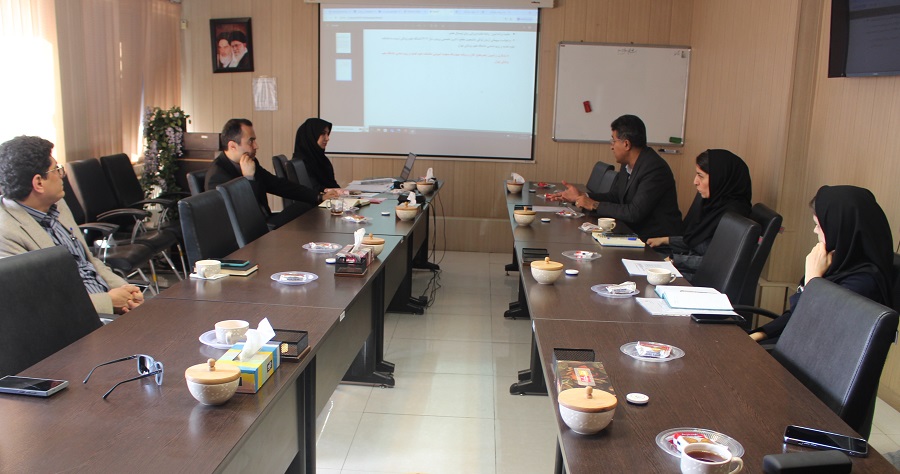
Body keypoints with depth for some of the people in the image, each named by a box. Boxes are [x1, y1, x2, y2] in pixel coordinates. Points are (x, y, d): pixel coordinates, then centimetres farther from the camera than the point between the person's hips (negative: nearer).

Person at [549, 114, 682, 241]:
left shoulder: (654, 169, -21)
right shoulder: (627, 164, 5)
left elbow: (635, 212, -25)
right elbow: (614, 196, 15)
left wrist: (595, 205, -16)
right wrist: (580, 197, 3)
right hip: (635, 233, 7)